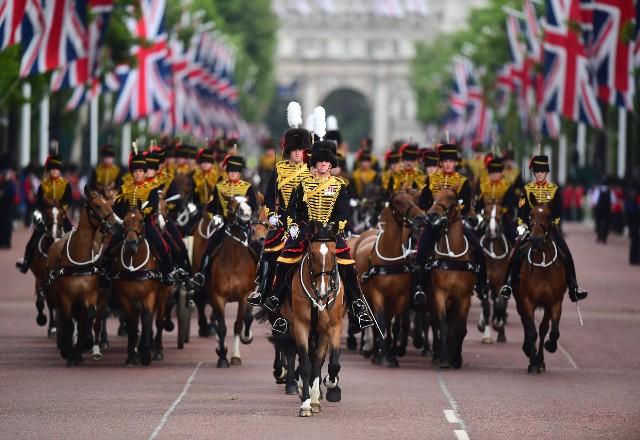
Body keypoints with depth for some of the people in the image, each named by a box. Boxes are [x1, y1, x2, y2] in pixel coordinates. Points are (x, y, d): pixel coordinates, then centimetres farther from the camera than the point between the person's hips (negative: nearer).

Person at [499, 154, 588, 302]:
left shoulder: (554, 189, 6)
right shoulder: (527, 189, 7)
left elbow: (558, 212, 4)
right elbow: (522, 211, 4)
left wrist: (551, 222, -12)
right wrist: (522, 225, -11)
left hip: (550, 227, 0)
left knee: (566, 256, -13)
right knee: (516, 254, -18)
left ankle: (573, 288, -8)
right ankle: (509, 283, -11)